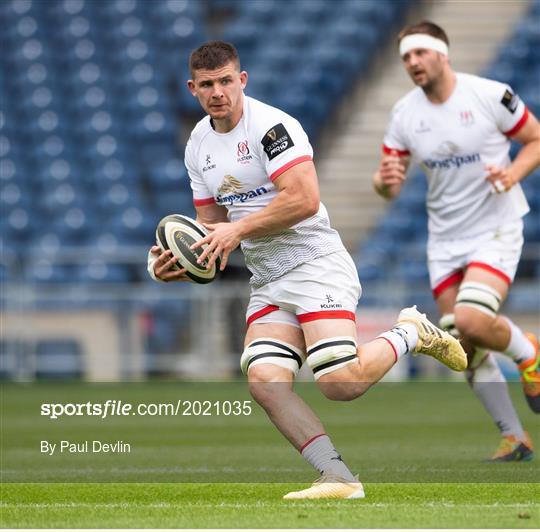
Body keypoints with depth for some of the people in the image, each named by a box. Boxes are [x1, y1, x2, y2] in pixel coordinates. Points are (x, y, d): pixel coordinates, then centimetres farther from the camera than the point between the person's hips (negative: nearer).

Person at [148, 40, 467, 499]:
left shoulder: (271, 125, -12)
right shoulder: (199, 146, 14)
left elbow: (305, 200, -22)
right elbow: (213, 228, 22)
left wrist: (238, 230, -17)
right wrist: (176, 263, 3)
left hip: (317, 264, -7)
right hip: (267, 283, 7)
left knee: (340, 383, -23)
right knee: (263, 380, -17)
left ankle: (410, 334, 6)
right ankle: (339, 479, -18)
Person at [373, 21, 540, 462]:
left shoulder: (490, 95, -12)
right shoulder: (404, 114, -1)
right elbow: (387, 186, 2)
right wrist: (385, 181, -22)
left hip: (496, 230, -5)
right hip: (445, 240, 5)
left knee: (471, 322, -26)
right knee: (465, 350, 1)